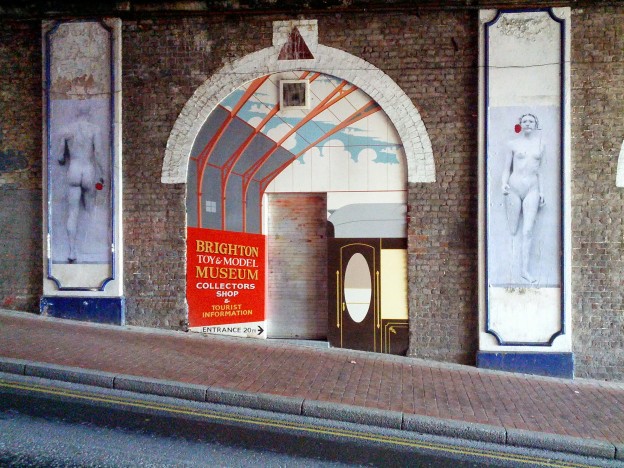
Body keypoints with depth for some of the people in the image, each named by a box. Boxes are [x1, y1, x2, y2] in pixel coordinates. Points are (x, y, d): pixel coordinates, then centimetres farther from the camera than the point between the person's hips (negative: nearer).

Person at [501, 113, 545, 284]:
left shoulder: (540, 145, 11)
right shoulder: (513, 144, 5)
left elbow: (539, 171, 15)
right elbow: (506, 169, 5)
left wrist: (541, 192, 11)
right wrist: (504, 184, -13)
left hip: (532, 190, 1)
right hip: (514, 188, -1)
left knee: (528, 231, -6)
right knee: (512, 230, -1)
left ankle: (524, 269, -3)